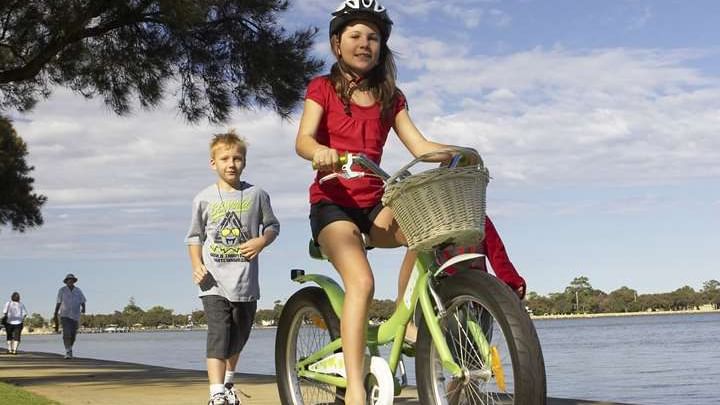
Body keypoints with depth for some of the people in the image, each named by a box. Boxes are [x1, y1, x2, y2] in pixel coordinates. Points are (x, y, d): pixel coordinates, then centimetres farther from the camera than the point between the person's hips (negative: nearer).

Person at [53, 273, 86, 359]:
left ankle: (69, 350, 33)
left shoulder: (78, 291, 3)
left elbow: (82, 302, 1)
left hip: (75, 316, 3)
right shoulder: (62, 290, -1)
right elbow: (58, 303, 5)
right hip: (65, 315, -3)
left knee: (73, 335, 9)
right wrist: (55, 315, 8)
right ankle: (68, 352, -21)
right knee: (66, 333, -20)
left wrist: (83, 308, -22)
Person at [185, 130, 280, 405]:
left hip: (245, 282, 2)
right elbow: (195, 237, 9)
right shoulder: (204, 199, 3)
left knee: (238, 336, 16)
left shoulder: (256, 195, 3)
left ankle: (228, 383, 38)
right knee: (218, 335, -14)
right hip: (214, 282, -2)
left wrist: (261, 242, -9)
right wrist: (197, 265, -7)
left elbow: (272, 226, 12)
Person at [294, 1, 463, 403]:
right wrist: (320, 152, -38)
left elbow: (420, 146, 3)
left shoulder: (390, 97, 13)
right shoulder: (323, 88, 1)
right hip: (332, 203, -4)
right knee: (362, 281, -29)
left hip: (374, 204, 4)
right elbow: (303, 139, -14)